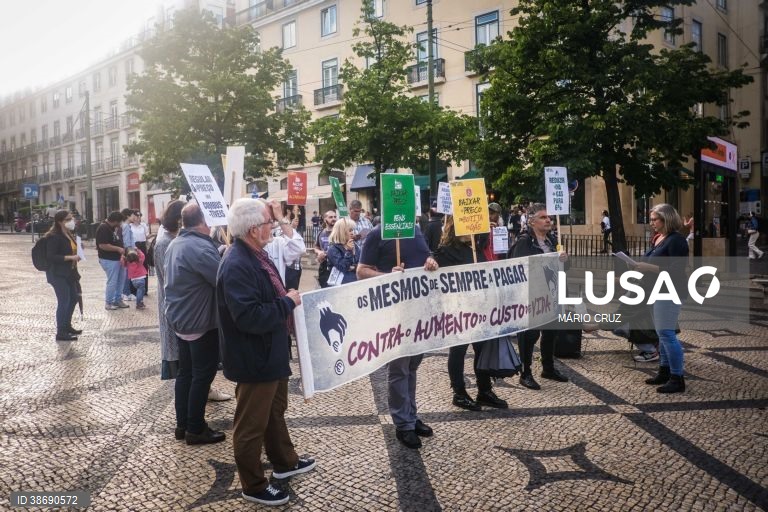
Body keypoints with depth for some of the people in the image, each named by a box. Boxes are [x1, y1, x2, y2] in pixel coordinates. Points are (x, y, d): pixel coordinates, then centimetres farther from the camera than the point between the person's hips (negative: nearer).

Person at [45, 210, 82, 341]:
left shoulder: (69, 235, 13)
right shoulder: (54, 237, -16)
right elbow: (50, 256, -22)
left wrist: (78, 253, 9)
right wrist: (70, 257, -27)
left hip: (69, 272, 9)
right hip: (58, 274, -9)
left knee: (73, 299, 16)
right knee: (63, 301, -7)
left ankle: (67, 326, 32)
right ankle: (60, 333, 1)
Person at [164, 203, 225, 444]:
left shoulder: (174, 244, 8)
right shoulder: (201, 247, -24)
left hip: (179, 319, 10)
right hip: (200, 322, -9)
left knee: (185, 372, 17)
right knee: (202, 375, 2)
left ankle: (182, 424, 26)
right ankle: (195, 429, 11)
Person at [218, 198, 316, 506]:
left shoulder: (257, 255, 5)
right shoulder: (236, 266, -28)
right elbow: (250, 317, -34)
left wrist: (288, 300, 2)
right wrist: (288, 302, -23)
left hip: (272, 352, 11)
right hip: (255, 359, -10)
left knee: (275, 411, 27)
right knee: (251, 424, 8)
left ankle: (285, 462, 47)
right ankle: (254, 486, 26)